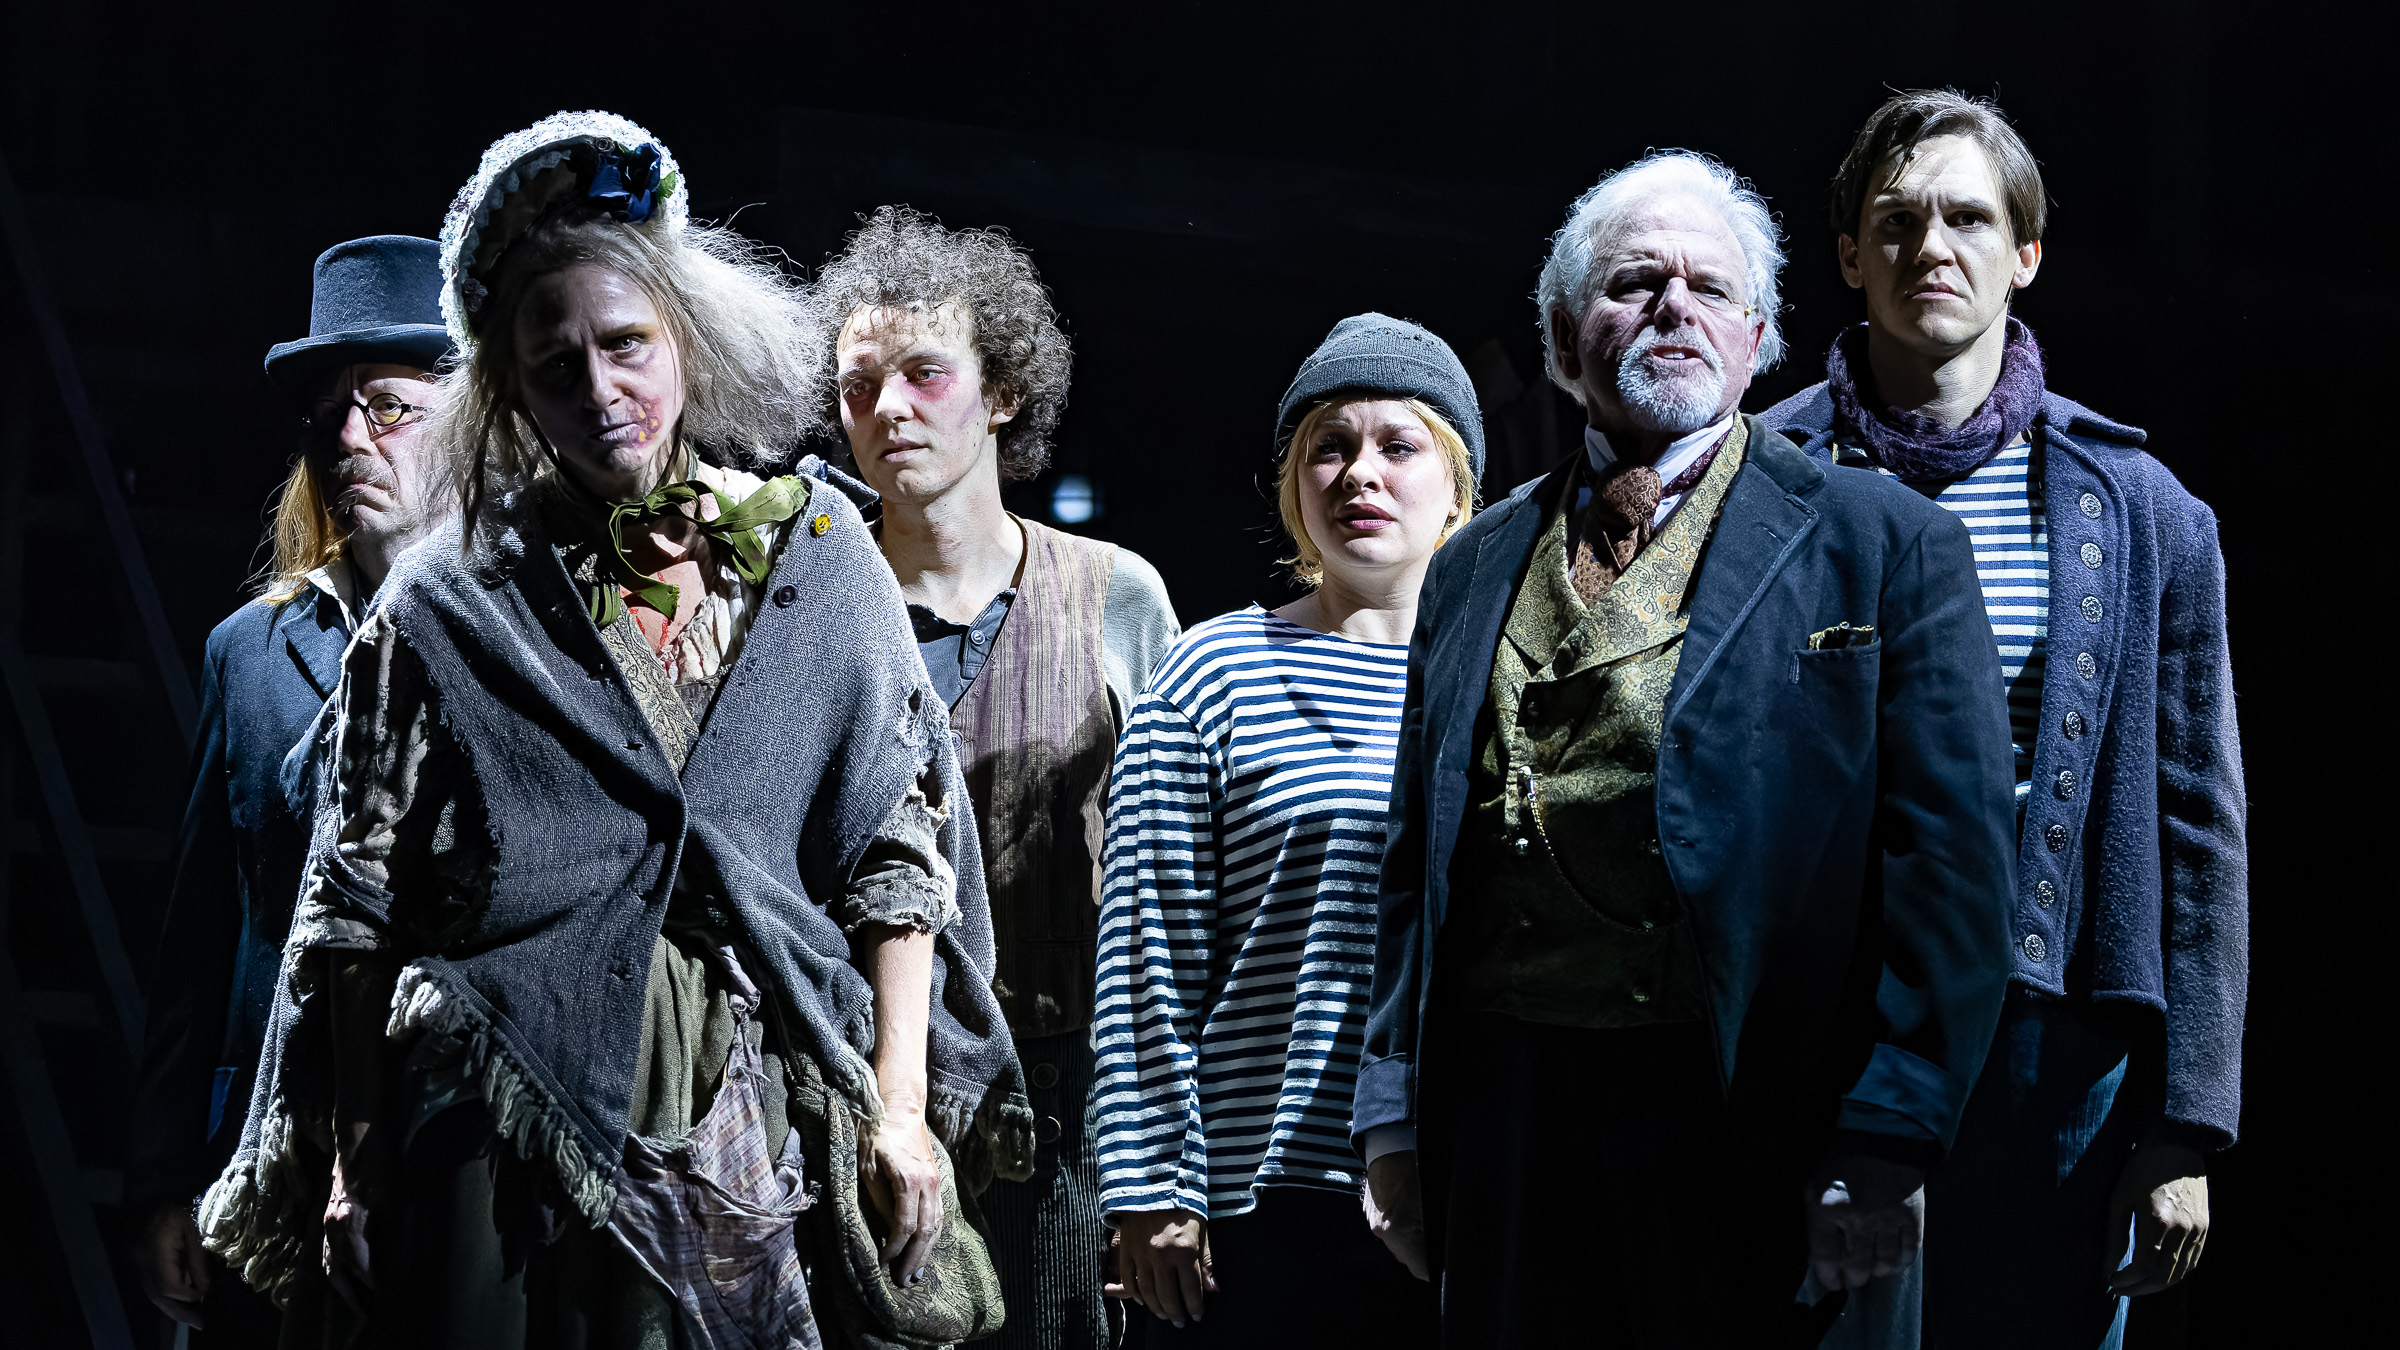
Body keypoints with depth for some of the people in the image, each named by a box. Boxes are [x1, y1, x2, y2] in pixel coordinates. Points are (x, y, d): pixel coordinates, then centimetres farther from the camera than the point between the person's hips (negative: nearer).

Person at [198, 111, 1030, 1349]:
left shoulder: (814, 558, 9)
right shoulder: (446, 611, 6)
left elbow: (897, 850, 6)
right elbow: (359, 914, 6)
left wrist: (899, 1107, -1)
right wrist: (358, 1173, 0)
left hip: (753, 1145, 1)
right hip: (509, 1142, -1)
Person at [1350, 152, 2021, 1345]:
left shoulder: (1888, 547, 2)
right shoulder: (1477, 567, 16)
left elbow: (1951, 863, -5)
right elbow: (1417, 865, 18)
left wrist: (1885, 1150, -12)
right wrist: (1393, 1114, 10)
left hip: (1750, 1147, -4)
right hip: (1509, 1132, 4)